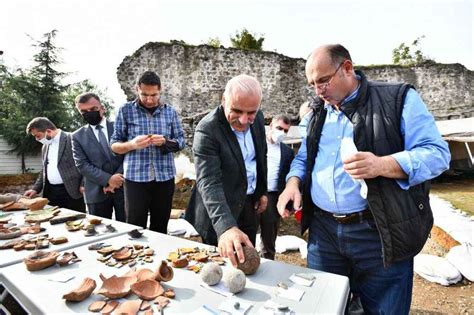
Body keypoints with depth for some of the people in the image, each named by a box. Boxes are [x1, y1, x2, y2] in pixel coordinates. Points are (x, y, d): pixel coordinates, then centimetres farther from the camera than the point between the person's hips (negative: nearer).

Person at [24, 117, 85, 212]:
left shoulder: (71, 139, -9)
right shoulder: (45, 147, 17)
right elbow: (44, 170, 24)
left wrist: (83, 185, -17)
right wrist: (35, 189, 15)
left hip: (71, 191, -7)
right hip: (51, 192, 7)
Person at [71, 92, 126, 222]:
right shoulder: (78, 136, 7)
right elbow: (82, 165, -2)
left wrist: (118, 178, -11)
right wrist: (108, 179, -14)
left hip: (123, 187, 0)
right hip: (97, 192, 1)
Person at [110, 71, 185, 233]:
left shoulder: (170, 111, 6)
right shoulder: (126, 110, 1)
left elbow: (181, 141, 7)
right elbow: (114, 145, 2)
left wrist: (164, 142, -14)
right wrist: (132, 144, -19)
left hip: (164, 177, 2)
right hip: (135, 178, -1)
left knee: (160, 227, 13)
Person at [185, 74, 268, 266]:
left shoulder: (257, 118, -5)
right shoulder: (207, 129, -25)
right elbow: (208, 182, -34)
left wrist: (262, 191, 9)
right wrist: (226, 226, -45)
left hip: (248, 204, 6)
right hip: (220, 214, -5)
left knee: (247, 262, 20)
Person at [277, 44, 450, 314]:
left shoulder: (399, 99, -4)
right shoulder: (319, 114, 12)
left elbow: (437, 153, -10)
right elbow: (304, 158, 18)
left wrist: (382, 165, -28)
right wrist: (294, 182, -3)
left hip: (380, 233, -4)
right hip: (323, 230, 5)